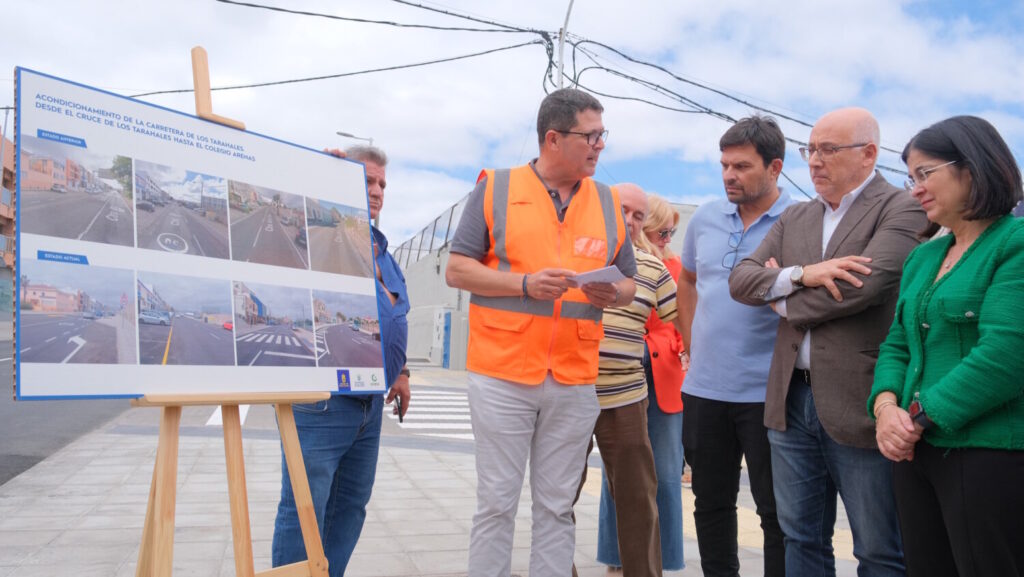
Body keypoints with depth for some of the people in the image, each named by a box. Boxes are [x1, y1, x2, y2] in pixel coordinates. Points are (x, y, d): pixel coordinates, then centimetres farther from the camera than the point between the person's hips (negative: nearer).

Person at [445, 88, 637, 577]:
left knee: (556, 507, 11)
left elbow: (629, 281, 16)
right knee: (496, 503, 5)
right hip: (502, 374, -3)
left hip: (575, 382, 3)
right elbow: (457, 270, -1)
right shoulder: (495, 189, 1)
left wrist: (611, 294, -7)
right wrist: (526, 284, -14)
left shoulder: (608, 202, 11)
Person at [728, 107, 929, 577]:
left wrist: (784, 302, -5)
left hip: (859, 404, -6)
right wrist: (802, 274, -15)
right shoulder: (794, 218, 13)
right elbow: (740, 279, 4)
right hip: (792, 399, 6)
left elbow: (865, 284, -20)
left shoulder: (901, 211, -5)